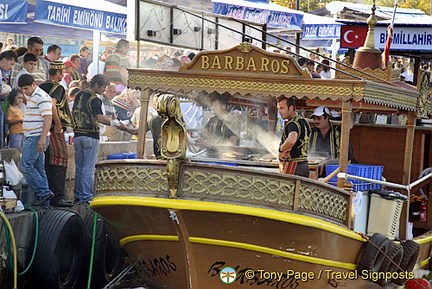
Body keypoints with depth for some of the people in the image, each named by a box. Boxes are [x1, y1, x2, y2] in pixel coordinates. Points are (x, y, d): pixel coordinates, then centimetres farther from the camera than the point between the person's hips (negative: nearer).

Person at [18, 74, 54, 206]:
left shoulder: (41, 97, -12)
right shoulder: (30, 97, 19)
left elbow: (48, 117, -20)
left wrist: (42, 138, -26)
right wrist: (26, 137, 23)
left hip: (38, 137, -10)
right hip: (31, 138, 10)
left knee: (26, 165, -15)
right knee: (38, 168, 7)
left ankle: (43, 192, -14)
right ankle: (44, 201, 8)